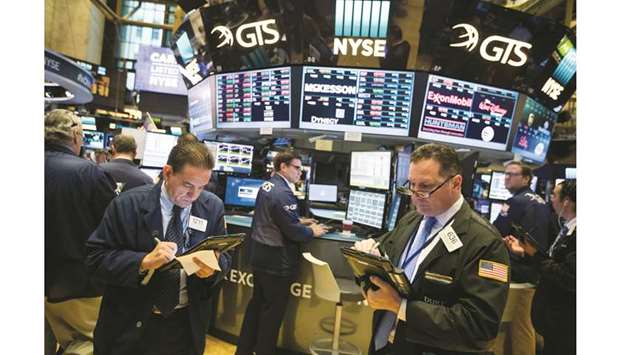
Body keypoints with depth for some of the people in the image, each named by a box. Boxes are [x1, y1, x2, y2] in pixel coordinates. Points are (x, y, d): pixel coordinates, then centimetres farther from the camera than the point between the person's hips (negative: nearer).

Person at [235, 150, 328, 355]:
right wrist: (313, 232, -6)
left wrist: (300, 221, 12)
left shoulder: (266, 186, 7)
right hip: (277, 261, -10)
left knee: (256, 304, 21)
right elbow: (294, 232, -25)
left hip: (261, 255, 10)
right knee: (273, 311, 7)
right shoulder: (283, 193, -24)